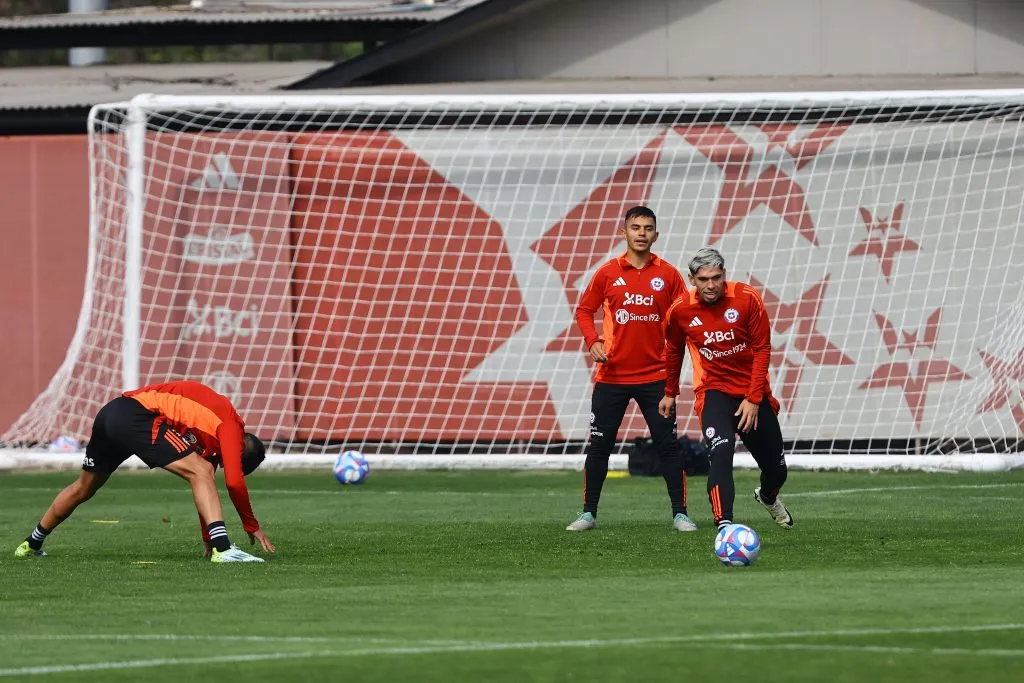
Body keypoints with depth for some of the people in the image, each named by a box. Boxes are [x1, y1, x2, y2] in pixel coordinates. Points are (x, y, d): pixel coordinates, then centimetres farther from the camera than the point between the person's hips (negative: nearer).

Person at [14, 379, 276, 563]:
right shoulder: (230, 426, 2)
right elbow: (234, 482, -7)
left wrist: (207, 537, 32)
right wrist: (252, 527, 5)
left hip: (110, 413, 10)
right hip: (137, 417, -10)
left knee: (83, 488, 30)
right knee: (200, 472, -11)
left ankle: (31, 544, 46)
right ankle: (222, 548, -25)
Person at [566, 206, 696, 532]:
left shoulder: (668, 275, 0)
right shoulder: (608, 273, 1)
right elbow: (584, 310, 8)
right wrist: (593, 341, -8)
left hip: (655, 376, -1)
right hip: (612, 376, 1)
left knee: (668, 444, -2)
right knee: (599, 445, 3)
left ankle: (680, 514, 4)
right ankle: (588, 513, 13)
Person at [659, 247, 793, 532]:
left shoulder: (747, 299, -14)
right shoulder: (681, 310, -9)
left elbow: (762, 350, -10)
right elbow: (673, 350, 11)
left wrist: (754, 399, -15)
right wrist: (670, 393, 21)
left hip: (753, 393, 1)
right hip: (714, 391, -1)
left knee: (776, 469, 11)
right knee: (721, 452, -28)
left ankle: (768, 497, 47)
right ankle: (724, 524, -31)